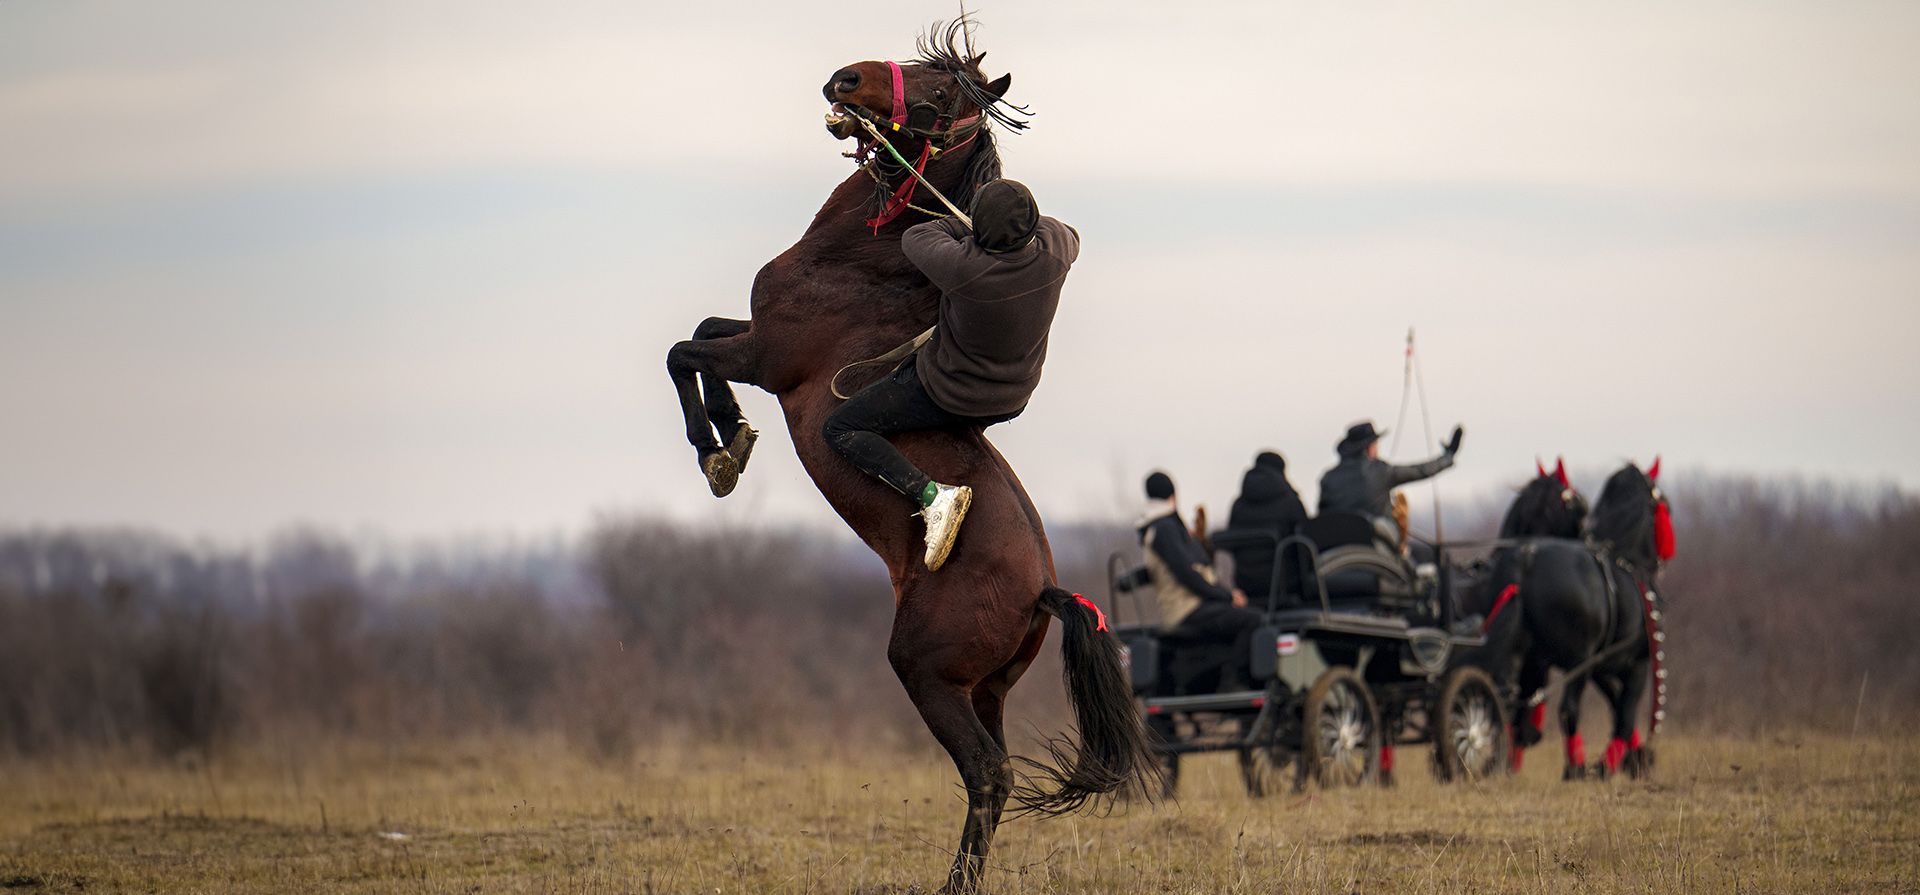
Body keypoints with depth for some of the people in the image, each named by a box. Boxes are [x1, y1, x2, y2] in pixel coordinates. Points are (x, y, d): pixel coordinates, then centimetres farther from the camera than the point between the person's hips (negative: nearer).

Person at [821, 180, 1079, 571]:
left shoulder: (964, 268, -38)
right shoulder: (1052, 250, -23)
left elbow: (915, 238, -15)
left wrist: (965, 224, -1)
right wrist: (1023, 219, 13)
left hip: (949, 396, -6)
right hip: (1013, 401, 6)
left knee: (839, 430, 3)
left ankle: (930, 494, -12)